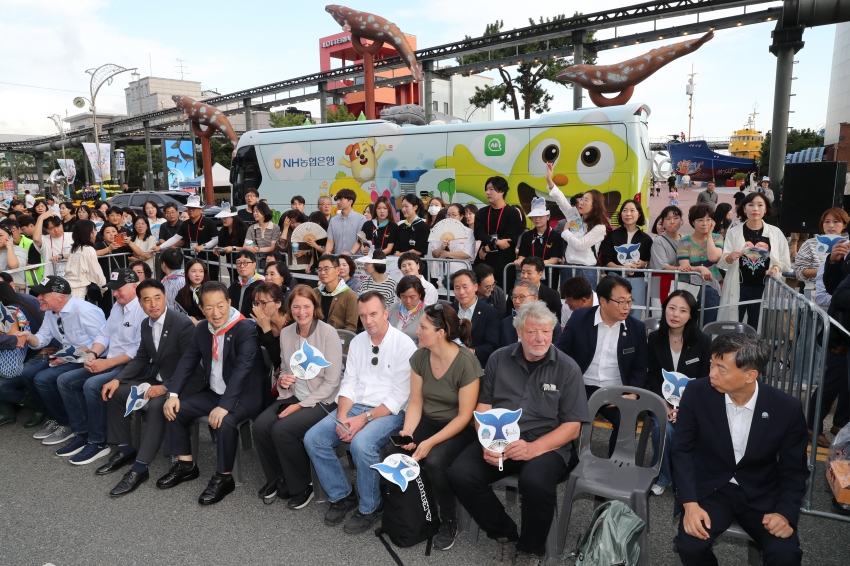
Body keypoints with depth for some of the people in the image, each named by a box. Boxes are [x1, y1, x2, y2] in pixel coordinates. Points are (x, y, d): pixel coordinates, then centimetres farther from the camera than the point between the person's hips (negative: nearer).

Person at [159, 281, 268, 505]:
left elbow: (242, 369, -30)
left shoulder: (246, 329, -22)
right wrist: (173, 394, -7)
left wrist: (224, 406, -38)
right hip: (213, 392, 8)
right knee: (176, 409, 0)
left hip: (244, 395, -8)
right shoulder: (202, 329, 3)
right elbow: (187, 361, 6)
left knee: (225, 422, -32)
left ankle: (223, 478, -11)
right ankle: (186, 465, 15)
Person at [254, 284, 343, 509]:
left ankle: (301, 487, -2)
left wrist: (300, 405, -17)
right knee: (261, 426, -19)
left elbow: (332, 382, -14)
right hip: (293, 396, 6)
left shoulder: (328, 333, -13)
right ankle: (276, 478, 7)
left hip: (322, 401, -5)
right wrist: (282, 380, -7)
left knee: (282, 429, -26)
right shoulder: (286, 333, 4)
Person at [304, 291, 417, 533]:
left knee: (361, 444, -33)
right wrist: (342, 418, -10)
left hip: (389, 412, -6)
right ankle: (342, 495, 10)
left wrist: (364, 419, -20)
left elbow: (399, 397, -14)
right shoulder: (357, 342, 8)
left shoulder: (404, 345, -11)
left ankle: (369, 508, -6)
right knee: (313, 439, -11)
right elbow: (348, 384, 6)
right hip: (354, 406, 6)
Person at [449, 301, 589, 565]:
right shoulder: (499, 359, 5)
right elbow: (483, 407, 7)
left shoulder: (567, 368, -2)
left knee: (535, 482, -34)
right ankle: (505, 535, 4)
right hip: (499, 441, 3)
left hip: (547, 445, -3)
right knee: (460, 474, -21)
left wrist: (533, 448, -22)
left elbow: (572, 427, -5)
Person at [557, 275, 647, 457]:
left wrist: (632, 393, -11)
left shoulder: (637, 328, 2)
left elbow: (640, 368, 7)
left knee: (628, 421, -27)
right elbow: (562, 354, 1)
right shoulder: (579, 318, -2)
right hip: (581, 388, -1)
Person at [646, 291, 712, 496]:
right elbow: (652, 378, 2)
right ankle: (661, 476, -3)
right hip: (662, 399, 1)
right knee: (663, 428, -28)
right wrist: (665, 405, -13)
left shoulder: (703, 341, -8)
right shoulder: (654, 338, -1)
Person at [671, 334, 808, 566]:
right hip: (709, 489, 0)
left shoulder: (787, 408, -14)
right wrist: (690, 503, -19)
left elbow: (794, 470, -1)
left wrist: (785, 512, -18)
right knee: (689, 545, -24)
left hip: (762, 495, 1)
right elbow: (682, 451, -7)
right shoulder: (697, 393, -16)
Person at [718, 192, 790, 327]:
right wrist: (730, 257, -21)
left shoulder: (776, 233, 5)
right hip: (738, 287, -1)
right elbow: (721, 262, -1)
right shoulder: (733, 232, 0)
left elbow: (785, 261, 10)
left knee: (756, 327, 8)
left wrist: (776, 268, -11)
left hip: (763, 288, 1)